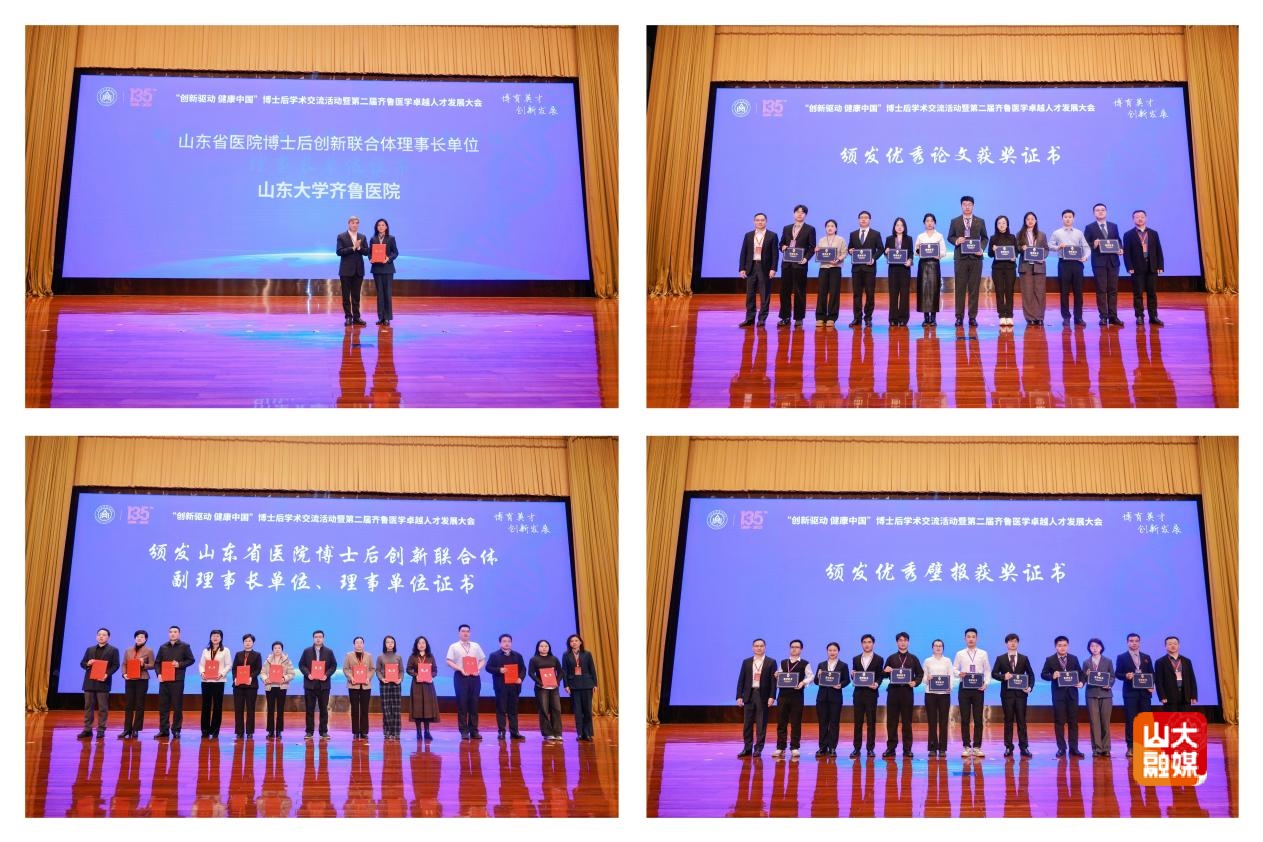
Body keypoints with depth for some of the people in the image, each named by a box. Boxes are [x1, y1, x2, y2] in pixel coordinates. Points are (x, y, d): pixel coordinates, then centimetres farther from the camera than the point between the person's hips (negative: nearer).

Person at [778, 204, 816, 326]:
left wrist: (806, 258, -15)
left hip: (800, 264, -4)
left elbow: (812, 247, -1)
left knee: (800, 291, 0)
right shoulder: (787, 228, 15)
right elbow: (781, 244, 18)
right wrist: (783, 247, -5)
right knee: (785, 291, 3)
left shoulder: (810, 229, 3)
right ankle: (785, 317, 10)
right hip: (787, 263, 4)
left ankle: (799, 318, 6)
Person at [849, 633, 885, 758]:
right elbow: (853, 677, 13)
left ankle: (871, 748, 4)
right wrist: (853, 676, -9)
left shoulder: (878, 659, 4)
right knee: (858, 722, 2)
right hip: (858, 693, 2)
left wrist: (877, 684, -18)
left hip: (871, 693, -2)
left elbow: (880, 676, 1)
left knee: (871, 722, 0)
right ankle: (856, 748, 4)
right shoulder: (856, 659, 12)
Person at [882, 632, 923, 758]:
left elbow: (920, 674, 9)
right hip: (893, 691, 1)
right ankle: (891, 747, 4)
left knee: (907, 721, 1)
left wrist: (915, 682, -9)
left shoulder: (913, 659, 9)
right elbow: (884, 675, 11)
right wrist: (885, 671, -11)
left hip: (907, 691, -1)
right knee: (891, 721, 0)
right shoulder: (891, 658, 10)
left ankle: (907, 749, 4)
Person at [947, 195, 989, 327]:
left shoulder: (980, 221, 9)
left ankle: (973, 317, 4)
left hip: (975, 257, 1)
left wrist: (982, 249, -6)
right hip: (960, 257, -1)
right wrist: (956, 241, -12)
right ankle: (959, 317, 3)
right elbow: (950, 237, 10)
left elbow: (984, 238, 12)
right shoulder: (955, 221, 8)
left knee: (974, 288, 1)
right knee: (960, 288, 0)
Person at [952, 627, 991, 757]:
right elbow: (954, 669, 6)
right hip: (964, 687, 0)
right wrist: (959, 673, -15)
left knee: (978, 719, 0)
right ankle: (966, 747, 6)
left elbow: (987, 670, 7)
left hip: (978, 688, 0)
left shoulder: (983, 654, 7)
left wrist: (986, 683, -8)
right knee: (965, 719, 1)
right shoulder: (960, 654, 6)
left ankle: (977, 747, 5)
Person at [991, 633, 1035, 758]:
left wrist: (1030, 687, -7)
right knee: (1008, 720, 2)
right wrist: (1003, 677, -16)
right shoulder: (1000, 659, 7)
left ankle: (1024, 747, 0)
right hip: (1007, 693, 0)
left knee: (1021, 720, -1)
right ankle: (1008, 747, 5)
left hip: (1020, 693, 0)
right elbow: (994, 673, 3)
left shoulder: (1024, 658, 9)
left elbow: (1030, 674, 9)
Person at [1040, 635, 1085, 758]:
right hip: (1058, 693, -2)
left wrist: (1081, 682, -10)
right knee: (1059, 722, 0)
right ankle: (1061, 748, 6)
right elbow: (1043, 674, 1)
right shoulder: (1050, 660, 1)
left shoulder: (1074, 659, 8)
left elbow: (1080, 673, 10)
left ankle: (1074, 748, 7)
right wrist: (1052, 676, -19)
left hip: (1072, 693, 2)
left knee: (1073, 721, 3)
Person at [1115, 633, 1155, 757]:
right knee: (1130, 720, -4)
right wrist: (1125, 676, -18)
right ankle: (1130, 747, -1)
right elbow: (1117, 673, 2)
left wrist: (1151, 685, -4)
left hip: (1145, 692, 3)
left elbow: (1151, 673, 13)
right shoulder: (1122, 657, 5)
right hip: (1130, 692, -3)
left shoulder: (1146, 657, 14)